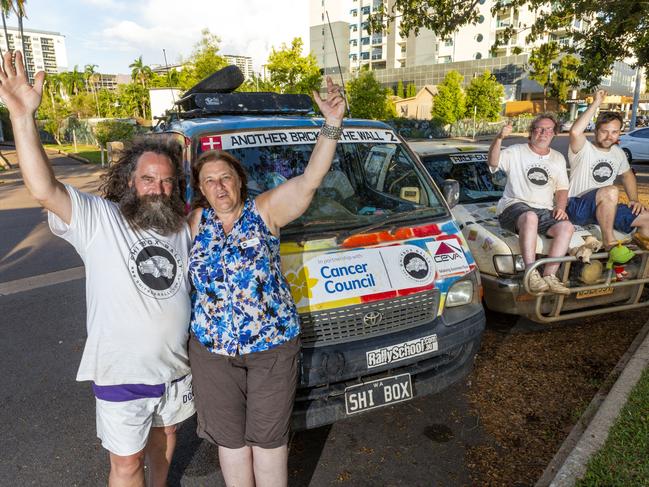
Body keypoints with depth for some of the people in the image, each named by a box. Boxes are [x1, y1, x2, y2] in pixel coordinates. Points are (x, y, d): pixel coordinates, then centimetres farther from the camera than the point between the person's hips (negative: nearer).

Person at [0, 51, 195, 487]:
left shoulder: (183, 226, 0)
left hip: (177, 366, 5)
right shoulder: (98, 220, -15)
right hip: (122, 373, -4)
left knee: (165, 433, 27)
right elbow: (44, 190, -31)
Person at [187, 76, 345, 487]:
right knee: (230, 440, 18)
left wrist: (332, 125, -25)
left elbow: (311, 179, -15)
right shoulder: (196, 223, 4)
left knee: (268, 439, 13)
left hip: (273, 345, -3)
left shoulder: (265, 211, -5)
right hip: (211, 349, 3)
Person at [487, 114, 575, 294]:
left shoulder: (558, 158, 23)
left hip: (545, 210, 5)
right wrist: (499, 138, -30)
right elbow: (493, 162, -13)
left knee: (567, 227, -25)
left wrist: (561, 207, 2)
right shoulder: (516, 152, 7)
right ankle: (532, 274, -43)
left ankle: (549, 276, -28)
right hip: (515, 205, -5)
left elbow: (562, 188, 23)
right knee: (530, 217, -39)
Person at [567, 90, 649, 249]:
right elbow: (575, 132, -33)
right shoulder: (584, 149, -10)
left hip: (606, 209, 7)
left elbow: (627, 175, 30)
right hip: (577, 208, -7)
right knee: (610, 191, -35)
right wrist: (596, 103, -25)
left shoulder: (618, 152, 14)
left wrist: (634, 200, 14)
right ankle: (609, 240, -22)